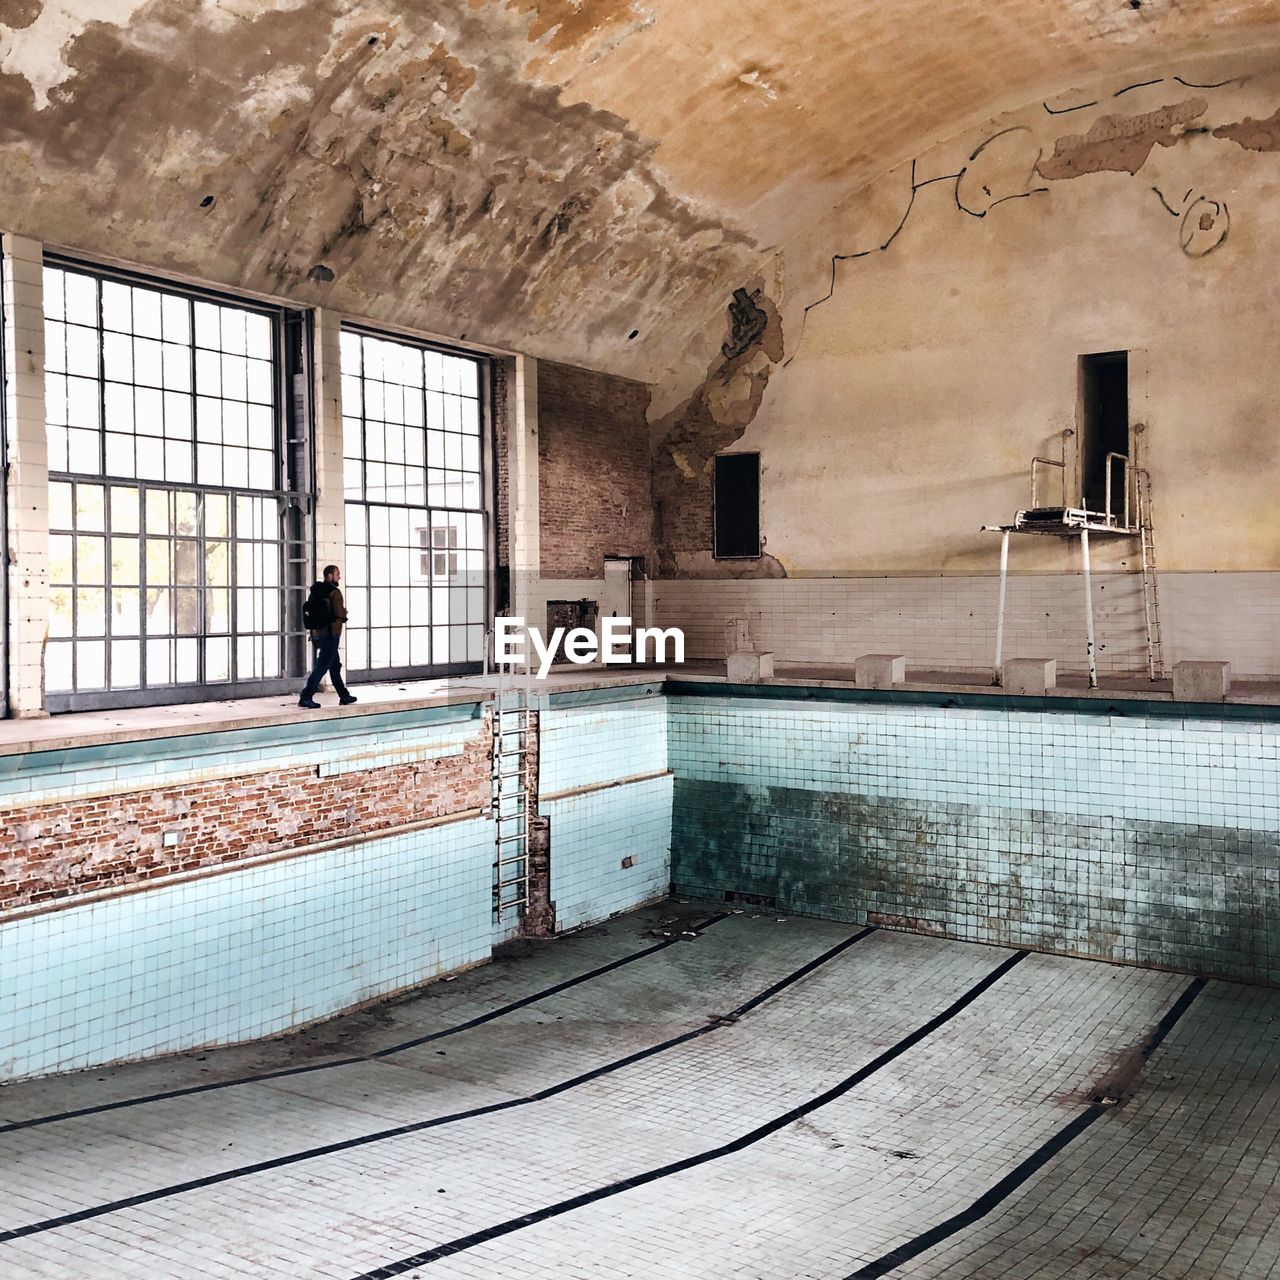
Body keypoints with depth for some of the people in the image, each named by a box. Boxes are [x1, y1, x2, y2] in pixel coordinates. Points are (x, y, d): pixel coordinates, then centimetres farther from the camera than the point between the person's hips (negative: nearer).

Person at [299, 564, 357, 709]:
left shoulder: (315, 592, 11)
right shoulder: (334, 592, -13)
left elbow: (308, 611, 15)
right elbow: (340, 614, -19)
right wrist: (345, 612, 3)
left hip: (317, 634, 9)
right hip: (330, 634, -9)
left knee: (335, 665, 17)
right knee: (322, 666, -6)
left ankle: (344, 696, 26)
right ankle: (306, 697, -10)